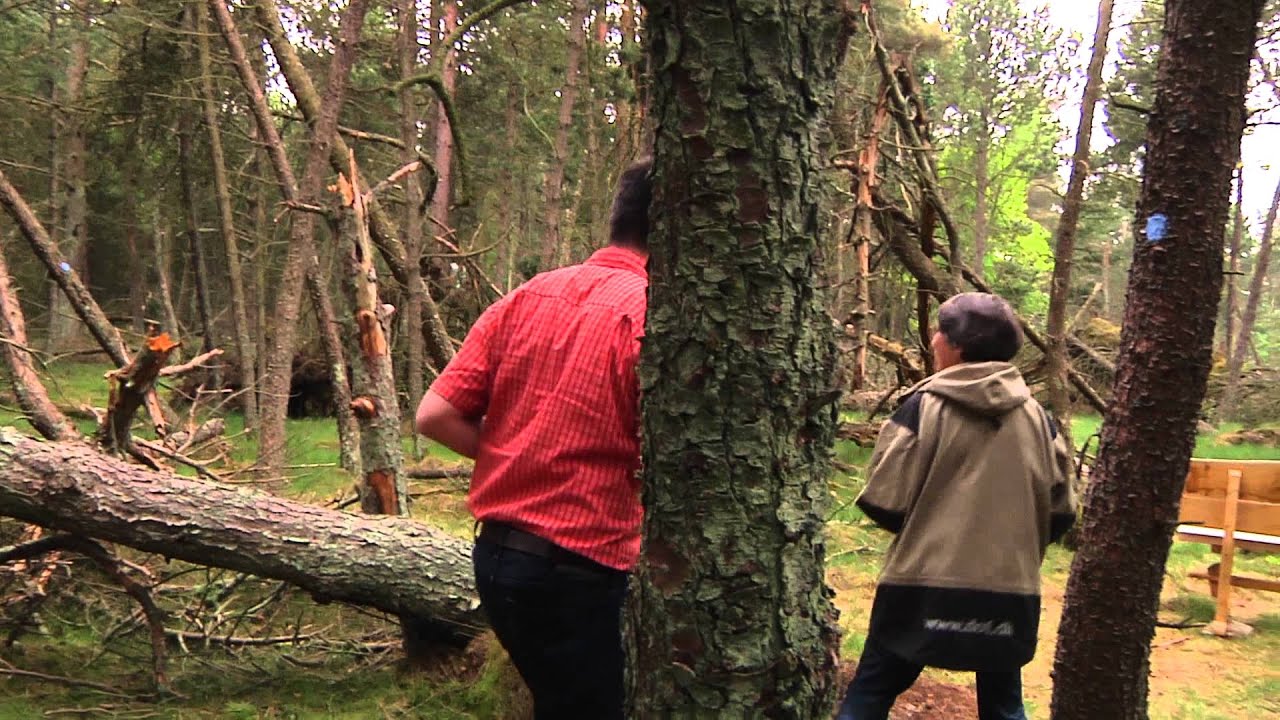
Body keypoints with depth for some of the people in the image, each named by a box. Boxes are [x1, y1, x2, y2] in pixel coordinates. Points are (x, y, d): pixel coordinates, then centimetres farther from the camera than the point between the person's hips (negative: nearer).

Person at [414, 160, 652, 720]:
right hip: (578, 573, -7)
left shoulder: (525, 297, 4)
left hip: (495, 555, 7)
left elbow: (434, 416, 2)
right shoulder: (650, 314, -15)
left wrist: (515, 456, 10)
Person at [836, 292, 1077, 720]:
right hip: (1010, 593, 4)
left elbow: (884, 504, -10)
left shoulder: (925, 406, -10)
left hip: (923, 588, -4)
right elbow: (1061, 512, 7)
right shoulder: (1035, 415, 3)